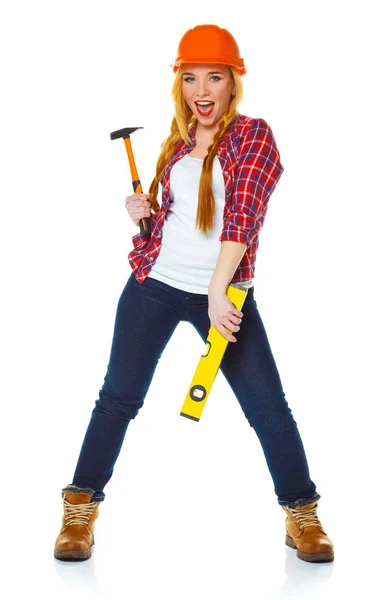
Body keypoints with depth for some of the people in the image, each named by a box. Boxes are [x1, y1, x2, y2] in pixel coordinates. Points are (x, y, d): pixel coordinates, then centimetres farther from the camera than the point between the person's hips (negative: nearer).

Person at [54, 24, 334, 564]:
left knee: (268, 405, -2)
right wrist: (141, 208, 2)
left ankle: (302, 516, 16)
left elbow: (242, 215, -19)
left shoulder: (253, 135, -6)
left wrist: (218, 292, -28)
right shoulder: (178, 140, 10)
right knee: (119, 395, 3)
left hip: (224, 292, -4)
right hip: (155, 282, 4)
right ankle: (81, 509, 15)